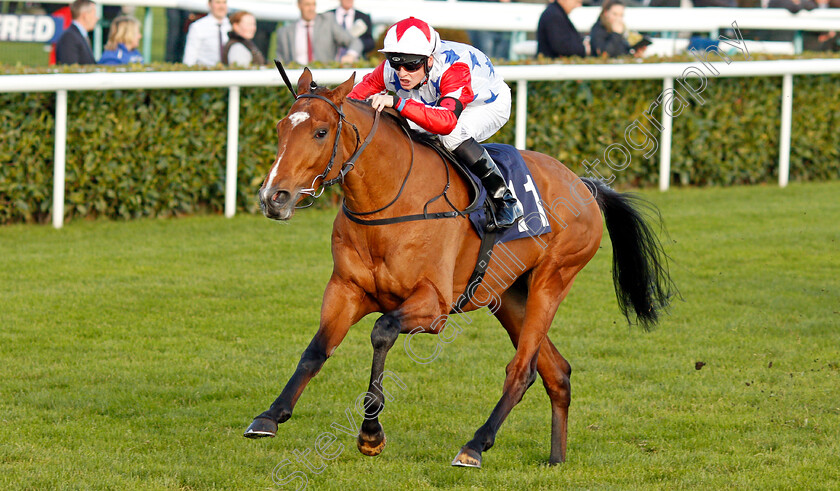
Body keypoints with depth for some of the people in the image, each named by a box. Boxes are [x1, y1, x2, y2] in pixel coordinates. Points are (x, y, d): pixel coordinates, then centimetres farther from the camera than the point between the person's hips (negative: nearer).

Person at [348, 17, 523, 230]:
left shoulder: (455, 70, -45)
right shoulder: (390, 70, -27)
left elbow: (447, 122, -61)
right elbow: (355, 98, -8)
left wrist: (397, 103, -69)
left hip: (489, 105, -6)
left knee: (452, 134, -37)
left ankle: (504, 198, -23)